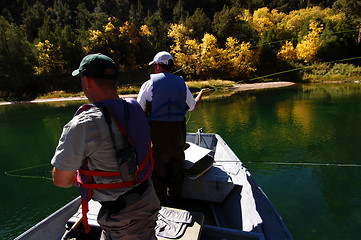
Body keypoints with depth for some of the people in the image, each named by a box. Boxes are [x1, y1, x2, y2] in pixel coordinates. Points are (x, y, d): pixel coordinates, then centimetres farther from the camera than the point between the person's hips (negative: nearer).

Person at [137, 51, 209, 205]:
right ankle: (174, 197, 35)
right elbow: (193, 106, 18)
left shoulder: (149, 84, -7)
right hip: (177, 134, 3)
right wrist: (201, 93, 36)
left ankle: (159, 200, 26)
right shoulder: (182, 84, 4)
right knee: (176, 166, 19)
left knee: (157, 166, 13)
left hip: (156, 134, -3)